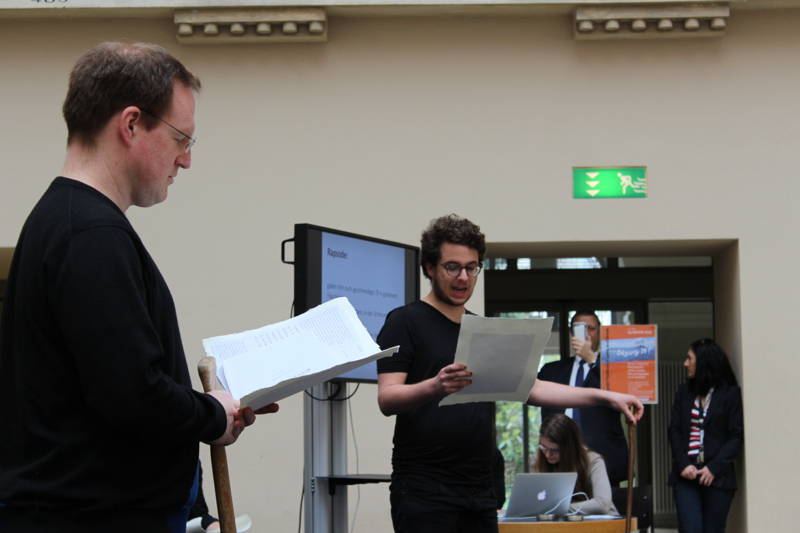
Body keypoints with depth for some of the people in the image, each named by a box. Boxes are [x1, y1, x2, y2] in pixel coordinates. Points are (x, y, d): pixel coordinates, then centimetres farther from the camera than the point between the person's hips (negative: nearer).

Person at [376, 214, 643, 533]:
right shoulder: (406, 323, -3)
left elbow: (531, 388, 14)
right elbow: (387, 399, -13)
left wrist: (604, 396, 6)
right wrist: (435, 387, -33)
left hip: (479, 492, 6)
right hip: (423, 491, -6)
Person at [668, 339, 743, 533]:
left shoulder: (731, 393, 2)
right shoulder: (684, 392, 13)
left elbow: (736, 436, -3)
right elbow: (674, 431, 7)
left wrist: (714, 468, -12)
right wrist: (683, 465, -8)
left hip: (717, 477, -2)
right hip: (686, 474, 2)